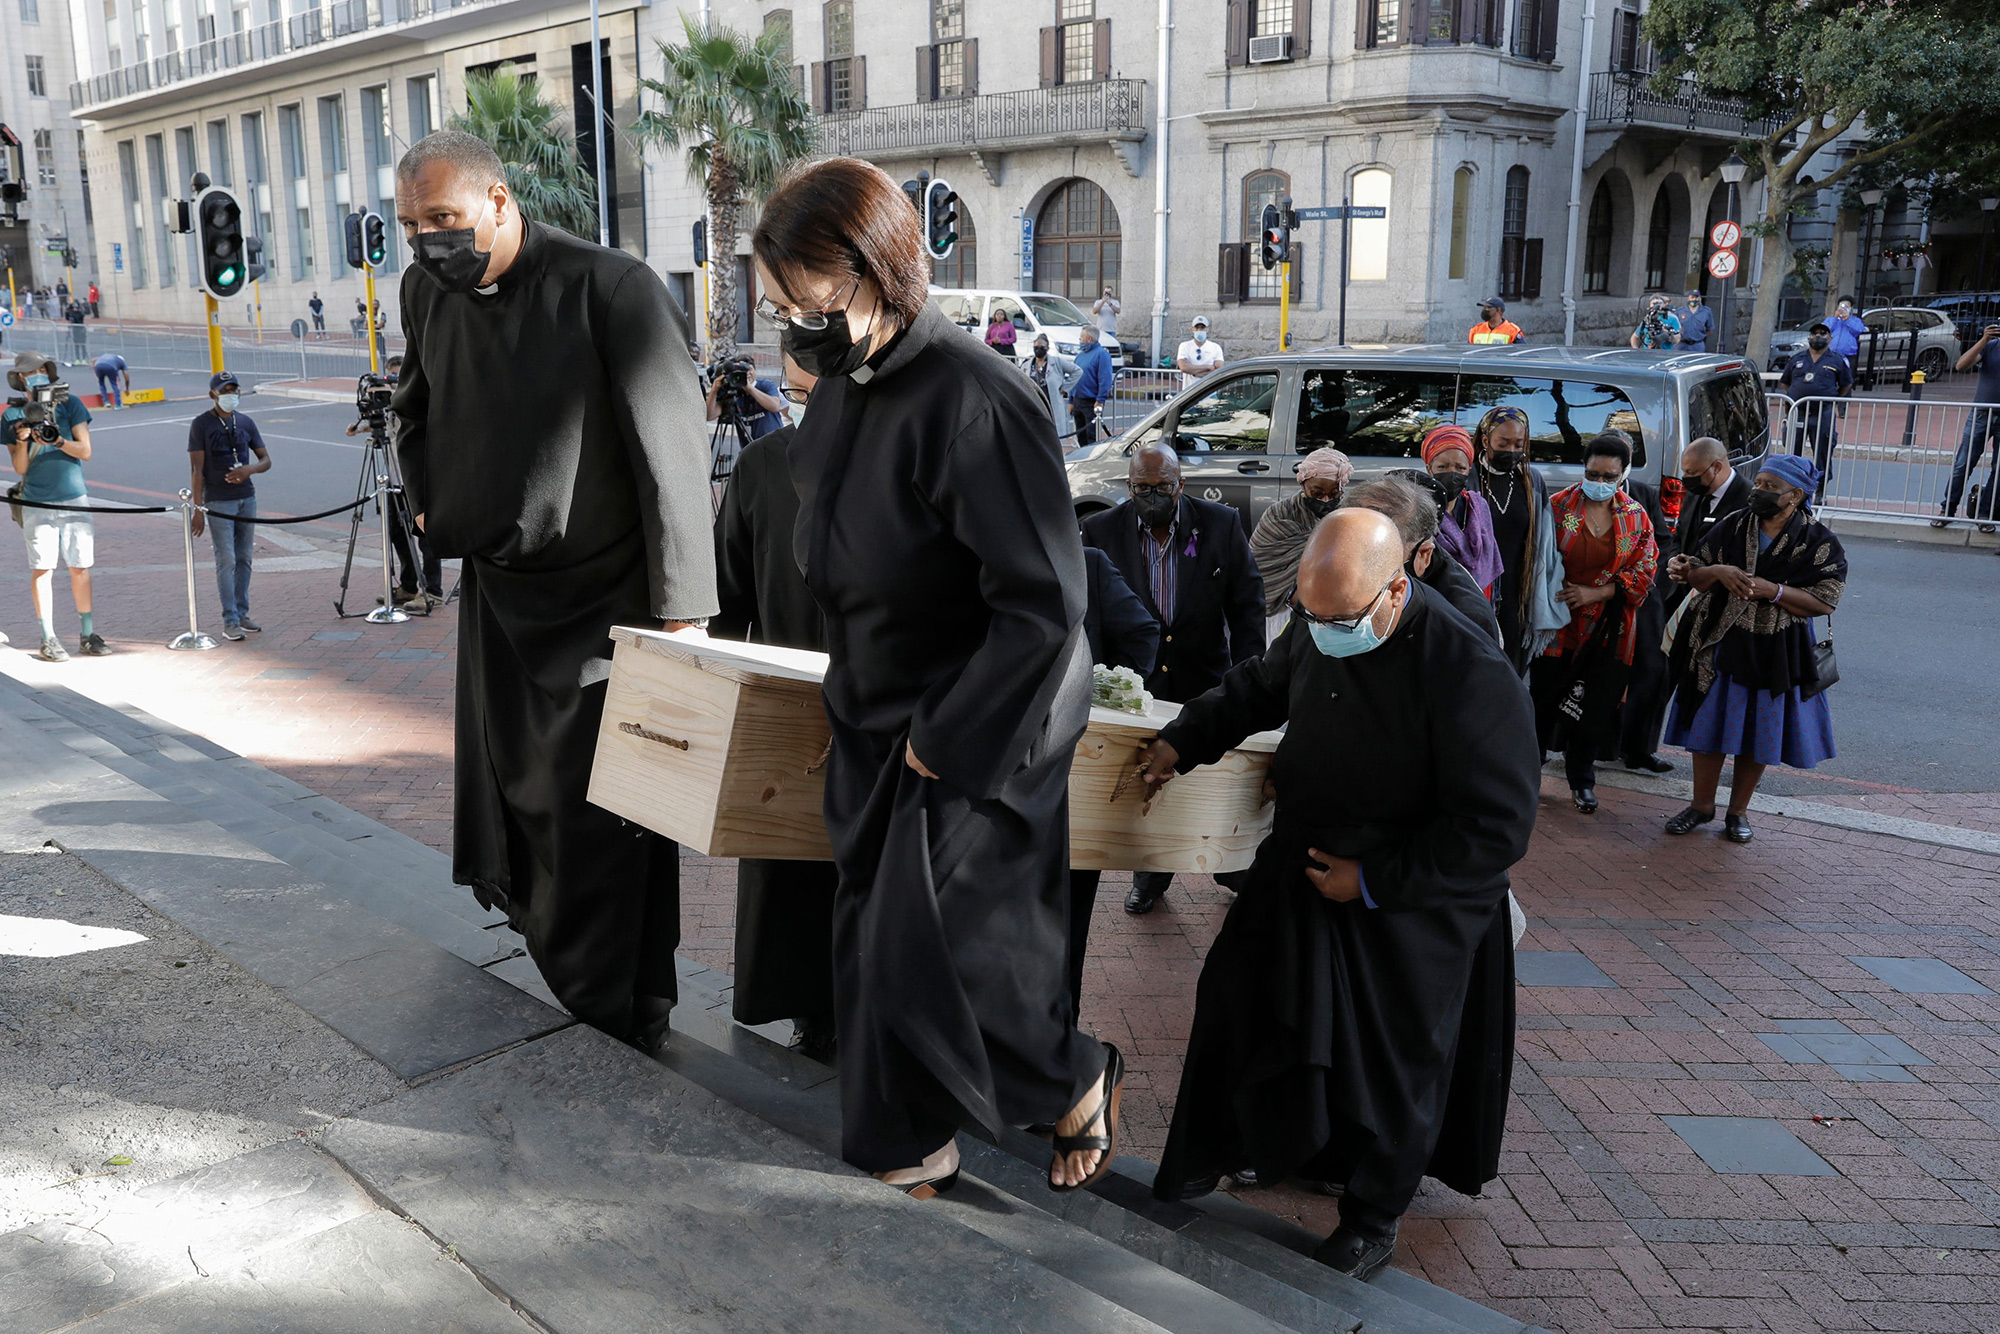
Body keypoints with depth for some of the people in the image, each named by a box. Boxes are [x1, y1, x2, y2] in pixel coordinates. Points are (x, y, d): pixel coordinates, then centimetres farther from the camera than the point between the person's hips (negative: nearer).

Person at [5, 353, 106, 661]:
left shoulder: (70, 404, 4)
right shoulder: (12, 415, 4)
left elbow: (85, 451, -2)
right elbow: (19, 468, 2)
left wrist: (56, 440, -18)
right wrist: (21, 441, -15)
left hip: (75, 500, 1)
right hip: (37, 504, -1)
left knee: (80, 567, 3)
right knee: (42, 569, -3)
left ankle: (88, 635, 9)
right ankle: (48, 640, 1)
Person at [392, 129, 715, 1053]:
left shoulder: (610, 290, -15)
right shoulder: (428, 291, 6)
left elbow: (673, 453, -17)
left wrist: (679, 611, -18)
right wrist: (430, 507, 15)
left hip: (602, 600, -7)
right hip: (495, 591, 7)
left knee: (601, 829, -2)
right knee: (500, 798, 16)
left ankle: (620, 1029, 12)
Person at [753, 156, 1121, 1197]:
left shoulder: (972, 405, -26)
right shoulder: (845, 385, 1)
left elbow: (1043, 606, -27)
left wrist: (947, 739, -19)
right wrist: (856, 698, 15)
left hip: (974, 735, -8)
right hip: (873, 723, 8)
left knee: (938, 960, -2)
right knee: (874, 945, 14)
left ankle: (1079, 1087, 26)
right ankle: (916, 1142, 34)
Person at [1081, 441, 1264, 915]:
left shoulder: (1221, 523, -5)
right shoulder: (1102, 530, -5)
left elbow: (1247, 604, -2)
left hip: (1206, 682, 0)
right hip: (1135, 685, 0)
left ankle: (1234, 867, 35)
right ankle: (1150, 876, 32)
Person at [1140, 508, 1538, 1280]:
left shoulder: (1471, 673, -29)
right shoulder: (1314, 628, -9)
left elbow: (1496, 830, -24)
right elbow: (1260, 687, 14)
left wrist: (1373, 881, -21)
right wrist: (1183, 741, 1)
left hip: (1408, 910, -6)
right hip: (1299, 872, 6)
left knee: (1390, 1063, 9)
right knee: (1234, 1003, 15)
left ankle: (1371, 1219, 34)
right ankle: (1202, 1160, 38)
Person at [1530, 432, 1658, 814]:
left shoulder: (1636, 517, 3)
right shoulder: (1559, 505, -4)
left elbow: (1643, 572, 1)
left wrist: (1594, 593, -10)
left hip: (1606, 630, 2)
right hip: (1558, 623, -2)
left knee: (1594, 706, 8)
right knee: (1545, 696, 3)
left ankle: (1581, 779, 25)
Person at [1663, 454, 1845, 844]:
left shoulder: (1819, 543, -7)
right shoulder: (1733, 526, 0)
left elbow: (1825, 601, -13)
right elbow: (1699, 578, 3)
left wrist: (1771, 590, -23)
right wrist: (1716, 571, -20)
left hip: (1777, 655, -2)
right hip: (1720, 647, 2)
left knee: (1758, 735, 8)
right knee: (1708, 726, 8)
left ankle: (1738, 812, 25)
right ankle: (1701, 805, 24)